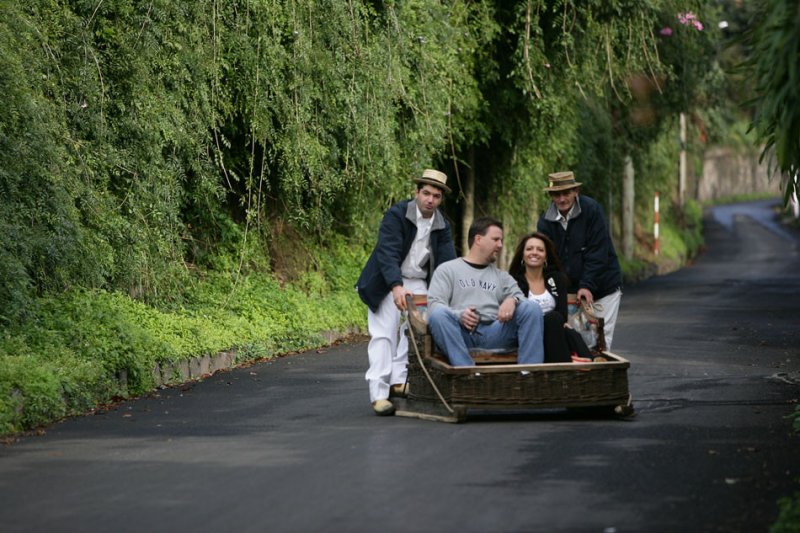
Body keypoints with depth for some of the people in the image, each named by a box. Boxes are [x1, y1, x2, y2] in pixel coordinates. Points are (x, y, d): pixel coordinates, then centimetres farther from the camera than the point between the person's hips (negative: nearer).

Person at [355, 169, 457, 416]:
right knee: (384, 334, -9)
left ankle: (398, 381, -2)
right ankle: (378, 393, -12)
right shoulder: (396, 215, -18)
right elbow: (387, 253, -28)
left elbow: (447, 262, -6)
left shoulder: (442, 225, -1)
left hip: (418, 282, 5)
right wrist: (397, 287, -42)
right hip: (387, 282, -5)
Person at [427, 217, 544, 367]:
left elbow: (520, 297, 15)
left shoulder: (501, 276, 30)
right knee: (439, 314, -34)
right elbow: (434, 304, 4)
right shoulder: (447, 269, 18)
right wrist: (458, 315, -18)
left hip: (494, 332, 3)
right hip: (461, 331, -3)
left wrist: (513, 301, -11)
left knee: (532, 308, -17)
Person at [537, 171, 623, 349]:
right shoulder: (546, 221, -1)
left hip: (603, 287, -3)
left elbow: (598, 253, -16)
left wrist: (587, 286, -21)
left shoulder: (592, 210, -12)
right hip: (569, 291, 3)